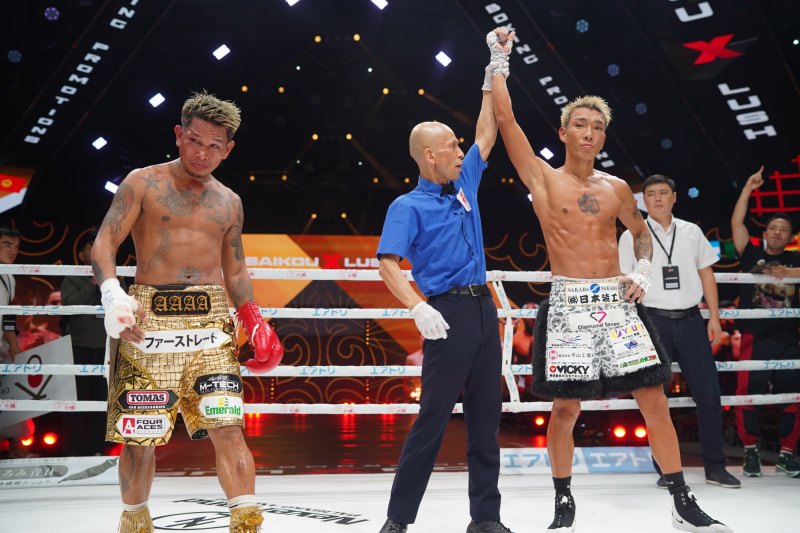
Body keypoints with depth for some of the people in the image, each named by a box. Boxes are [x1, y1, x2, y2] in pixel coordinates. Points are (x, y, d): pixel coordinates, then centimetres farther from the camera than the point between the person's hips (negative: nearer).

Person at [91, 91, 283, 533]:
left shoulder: (229, 202, 15)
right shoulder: (143, 183, 3)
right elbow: (104, 242, -4)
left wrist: (253, 319, 9)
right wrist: (112, 295, -21)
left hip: (211, 320, 2)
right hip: (149, 318, -2)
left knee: (227, 428, -10)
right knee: (140, 436, 5)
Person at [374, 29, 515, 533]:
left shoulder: (465, 185, 15)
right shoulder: (409, 206, -4)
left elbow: (488, 133, 23)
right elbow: (388, 263, -15)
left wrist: (495, 70, 21)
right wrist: (419, 308, -29)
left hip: (484, 308, 7)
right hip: (449, 312, -7)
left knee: (486, 415, 9)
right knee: (434, 415, -7)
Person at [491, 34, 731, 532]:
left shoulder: (616, 187, 13)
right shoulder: (543, 178, 3)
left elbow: (641, 231, 27)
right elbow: (506, 118, -3)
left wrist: (643, 272, 9)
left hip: (617, 302, 3)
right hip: (569, 304, -3)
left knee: (655, 399, -1)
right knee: (565, 408, -3)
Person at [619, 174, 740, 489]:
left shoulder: (691, 232, 11)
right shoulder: (632, 236, 4)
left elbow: (706, 274, 14)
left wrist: (714, 317, 8)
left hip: (691, 320, 2)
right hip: (653, 321, -2)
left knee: (708, 392, 1)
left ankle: (715, 467, 13)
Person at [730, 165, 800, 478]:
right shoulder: (752, 255, 11)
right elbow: (736, 223, 3)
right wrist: (748, 190, 2)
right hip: (755, 339, -2)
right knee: (748, 394, -6)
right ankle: (751, 452, 7)